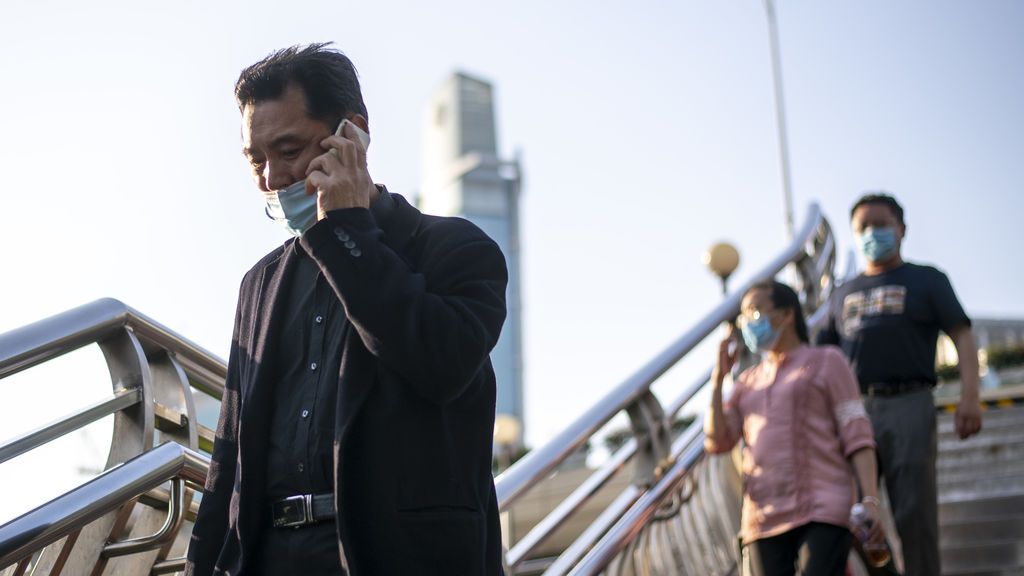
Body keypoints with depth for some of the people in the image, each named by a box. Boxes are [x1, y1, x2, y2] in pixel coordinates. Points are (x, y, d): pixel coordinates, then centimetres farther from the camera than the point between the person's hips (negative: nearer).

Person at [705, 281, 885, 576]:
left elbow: (857, 436, -1)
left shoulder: (826, 362, 9)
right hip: (766, 517, 5)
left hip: (822, 510, -5)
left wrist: (871, 500, -13)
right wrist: (719, 375, 8)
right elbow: (716, 442, 11)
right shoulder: (748, 382, 23)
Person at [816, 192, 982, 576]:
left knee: (914, 515, -7)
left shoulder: (927, 281, 15)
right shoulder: (843, 295, 24)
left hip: (908, 405, -3)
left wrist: (969, 396, -12)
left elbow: (962, 337, 4)